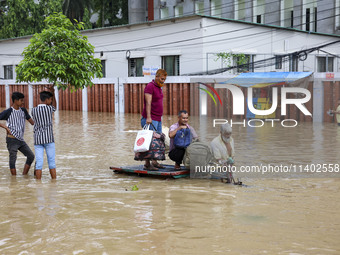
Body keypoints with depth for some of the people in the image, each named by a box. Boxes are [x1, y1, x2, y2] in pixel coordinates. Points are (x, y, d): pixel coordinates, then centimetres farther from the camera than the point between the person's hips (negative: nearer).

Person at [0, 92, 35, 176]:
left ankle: (24, 175, 13)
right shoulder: (8, 112, -9)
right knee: (13, 160, -3)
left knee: (31, 156, 4)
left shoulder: (23, 110, 8)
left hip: (21, 140, 7)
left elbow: (32, 122, 12)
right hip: (12, 139, -6)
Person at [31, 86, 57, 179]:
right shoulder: (49, 108, -5)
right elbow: (54, 105, 19)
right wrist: (52, 92, 21)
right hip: (49, 138, -3)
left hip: (37, 139, 3)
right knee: (52, 162, 5)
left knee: (39, 163, 1)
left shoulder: (33, 110, 2)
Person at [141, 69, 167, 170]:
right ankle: (147, 164, -7)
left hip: (158, 119, 9)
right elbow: (148, 103, -21)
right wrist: (148, 117, -29)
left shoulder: (159, 88, 18)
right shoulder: (150, 86, -11)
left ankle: (154, 162, 17)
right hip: (150, 119, -9)